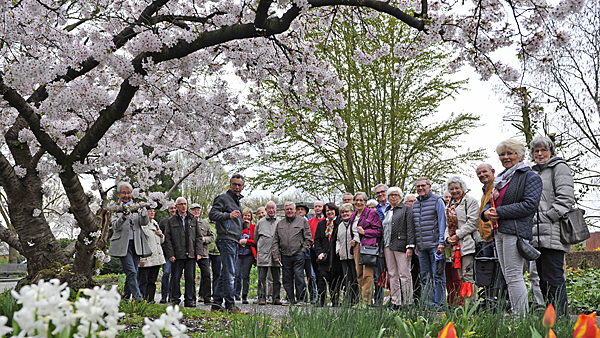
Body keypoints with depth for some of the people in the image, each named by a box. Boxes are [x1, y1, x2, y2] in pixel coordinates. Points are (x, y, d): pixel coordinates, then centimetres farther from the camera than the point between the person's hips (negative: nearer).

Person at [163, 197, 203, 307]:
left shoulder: (193, 219, 12)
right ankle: (175, 300, 12)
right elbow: (168, 239, 2)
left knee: (190, 277, 1)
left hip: (191, 255, 2)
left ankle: (189, 299, 9)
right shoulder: (171, 221, 5)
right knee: (176, 278, 2)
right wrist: (170, 254, -6)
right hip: (177, 255, -2)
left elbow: (198, 237, 12)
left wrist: (198, 252, 2)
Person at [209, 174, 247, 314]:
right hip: (226, 239, -10)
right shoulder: (223, 198, -3)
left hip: (234, 242, 10)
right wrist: (229, 215, -28)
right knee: (229, 273, -11)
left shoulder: (238, 201, 24)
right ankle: (230, 306, -11)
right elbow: (212, 215, -17)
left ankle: (216, 304, 14)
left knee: (225, 274, 10)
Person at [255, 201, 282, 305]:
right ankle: (262, 298, 3)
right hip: (263, 254, 0)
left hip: (276, 254, 0)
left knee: (276, 278, 3)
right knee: (262, 278, -2)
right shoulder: (260, 222, 10)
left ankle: (277, 298, 9)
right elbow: (255, 238, 19)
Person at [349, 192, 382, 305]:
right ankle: (361, 299, 9)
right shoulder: (353, 215, 19)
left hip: (368, 246, -7)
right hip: (356, 246, 7)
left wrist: (364, 232, -14)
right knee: (359, 274, 5)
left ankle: (367, 301, -12)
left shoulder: (372, 213, -2)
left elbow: (379, 231, -5)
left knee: (367, 274, -11)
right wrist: (352, 240, 12)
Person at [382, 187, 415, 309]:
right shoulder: (386, 211, 20)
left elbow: (410, 229, -6)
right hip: (388, 246, 6)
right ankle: (395, 302, 9)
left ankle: (407, 302, -2)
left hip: (401, 245, -6)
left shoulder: (406, 209, 2)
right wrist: (383, 246, 11)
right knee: (392, 274, 6)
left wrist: (410, 246, -14)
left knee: (404, 274, -6)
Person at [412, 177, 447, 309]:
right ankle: (427, 303, 15)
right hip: (422, 246, 6)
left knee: (438, 275, -3)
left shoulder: (437, 201, -1)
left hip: (435, 245, -6)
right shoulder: (415, 204, 16)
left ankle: (438, 303, 0)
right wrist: (415, 244, 14)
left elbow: (442, 222, -6)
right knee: (425, 277, 9)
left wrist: (441, 242, -13)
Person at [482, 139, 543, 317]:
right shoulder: (500, 179, 21)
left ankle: (522, 316, -8)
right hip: (499, 232, 9)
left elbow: (530, 204, -15)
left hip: (516, 230, -9)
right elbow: (491, 202, 25)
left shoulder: (530, 177, -4)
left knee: (514, 276, -12)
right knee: (508, 276, 9)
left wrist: (499, 212, -16)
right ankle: (515, 314, 14)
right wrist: (486, 212, 0)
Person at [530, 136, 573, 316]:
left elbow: (565, 198, -12)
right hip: (538, 236, 9)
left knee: (553, 279, -11)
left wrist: (546, 218, -14)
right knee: (543, 280, 10)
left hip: (553, 234, -9)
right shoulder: (535, 172, 25)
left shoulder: (559, 168, 0)